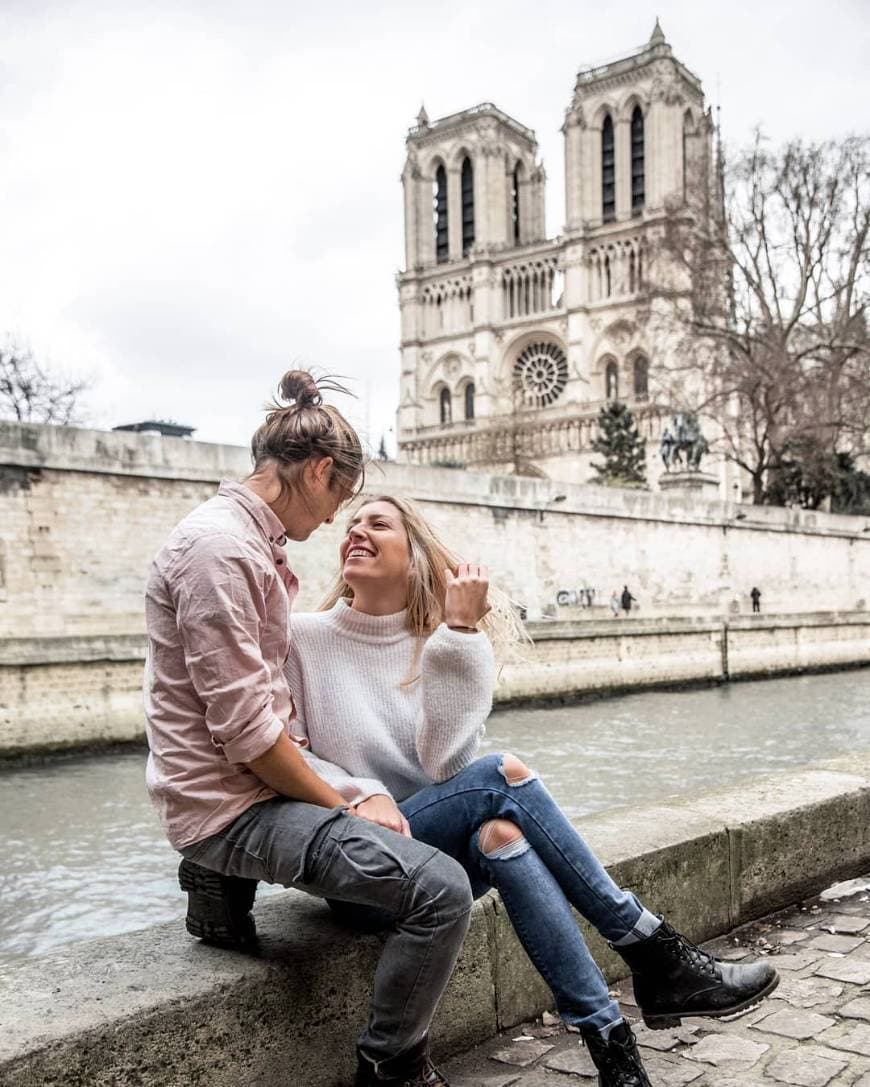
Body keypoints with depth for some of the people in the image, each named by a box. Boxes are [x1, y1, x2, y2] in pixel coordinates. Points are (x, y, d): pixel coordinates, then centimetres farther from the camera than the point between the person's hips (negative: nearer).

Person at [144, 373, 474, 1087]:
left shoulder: (258, 544, 12)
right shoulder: (219, 546, -19)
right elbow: (243, 727, -23)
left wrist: (361, 792, 8)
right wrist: (341, 805, -11)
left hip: (265, 784, 10)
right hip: (230, 804, -10)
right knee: (443, 890, -20)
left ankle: (229, 885, 18)